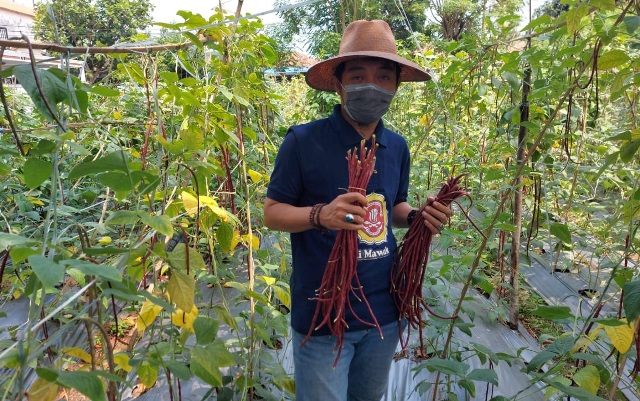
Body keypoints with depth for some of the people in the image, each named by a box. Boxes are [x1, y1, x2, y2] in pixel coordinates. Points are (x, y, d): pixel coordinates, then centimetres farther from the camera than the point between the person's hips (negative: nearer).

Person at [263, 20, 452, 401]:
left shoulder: (398, 147, 1)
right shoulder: (303, 140, -15)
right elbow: (272, 213, -10)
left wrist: (417, 216, -8)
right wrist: (320, 215, -29)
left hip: (384, 309, 6)